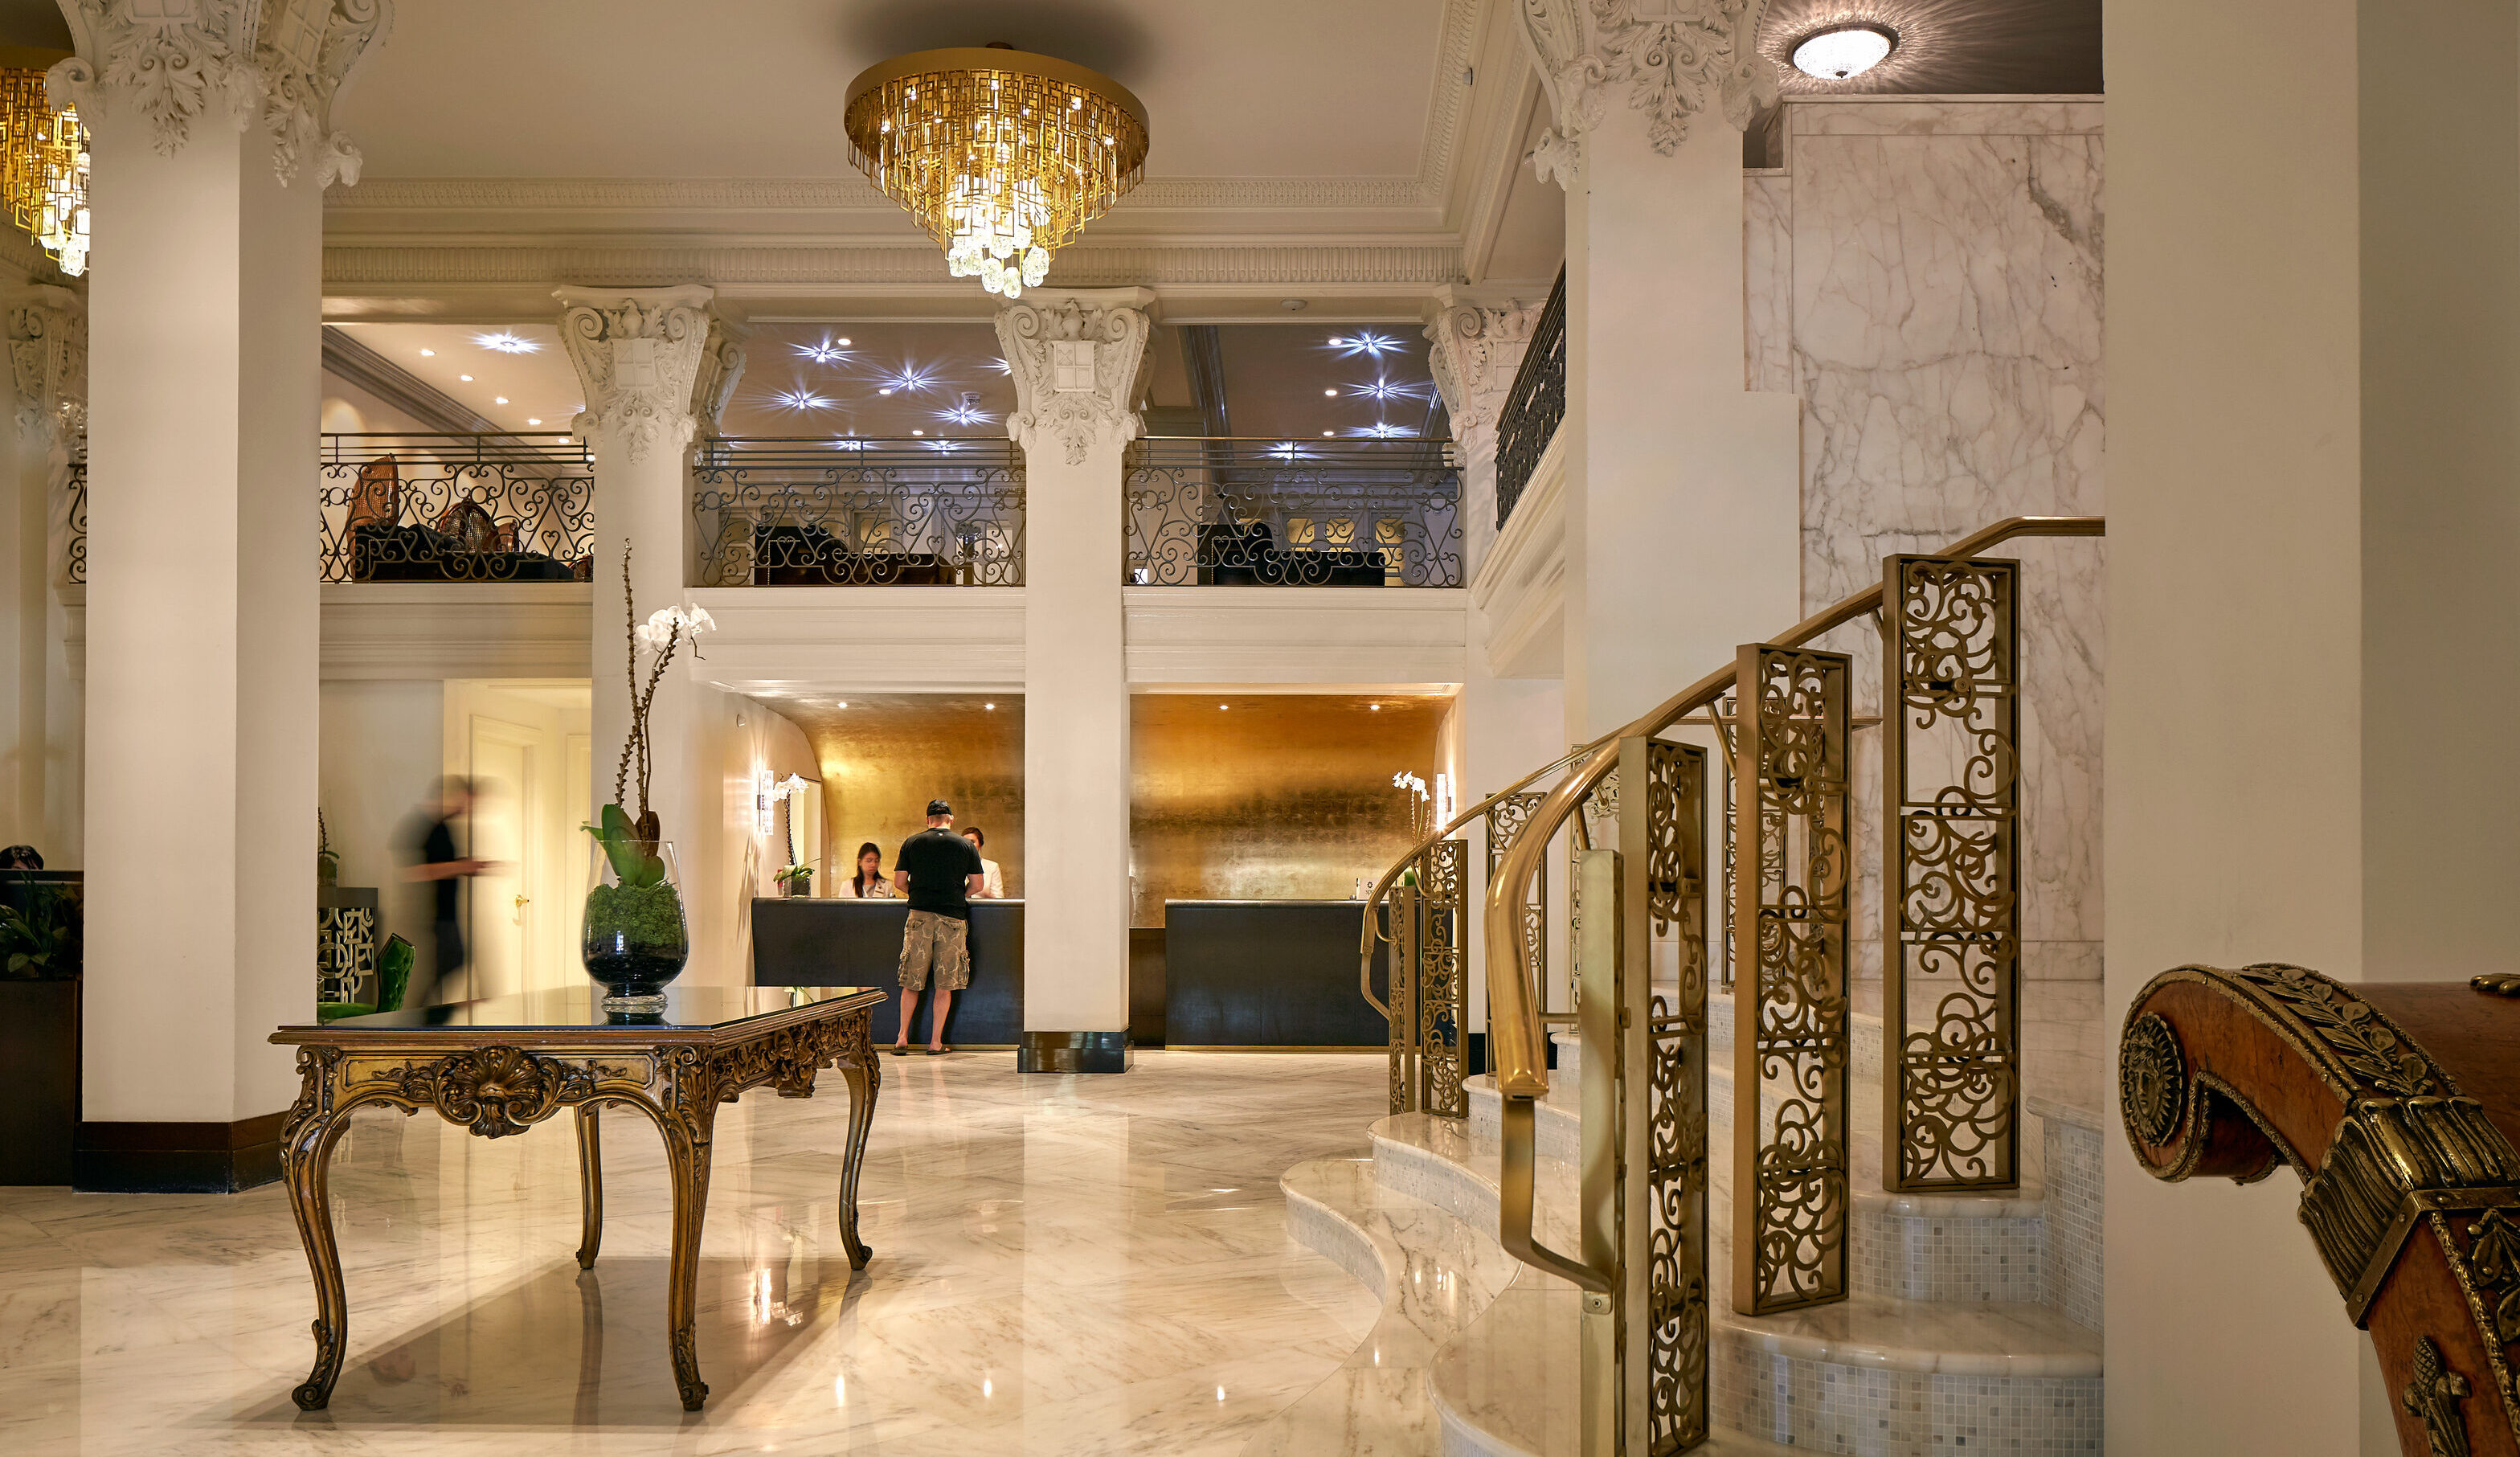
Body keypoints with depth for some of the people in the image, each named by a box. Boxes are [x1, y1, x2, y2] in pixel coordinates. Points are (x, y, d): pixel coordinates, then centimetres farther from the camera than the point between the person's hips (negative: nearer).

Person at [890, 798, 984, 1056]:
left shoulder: (912, 843, 5)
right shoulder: (966, 846, 4)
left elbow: (899, 883, 5)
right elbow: (977, 885, 6)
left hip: (919, 916, 1)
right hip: (953, 918, -1)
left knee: (911, 983, 8)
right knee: (945, 986, 3)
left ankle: (902, 1038, 7)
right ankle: (936, 1042, 4)